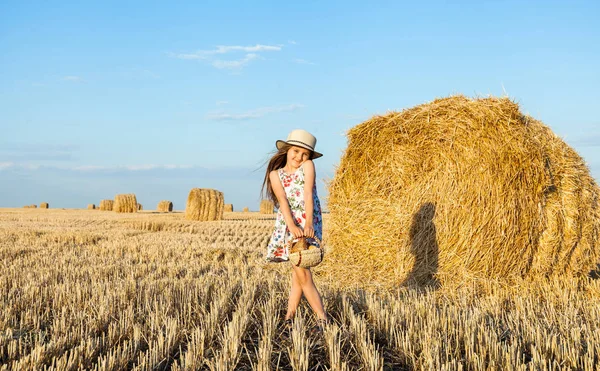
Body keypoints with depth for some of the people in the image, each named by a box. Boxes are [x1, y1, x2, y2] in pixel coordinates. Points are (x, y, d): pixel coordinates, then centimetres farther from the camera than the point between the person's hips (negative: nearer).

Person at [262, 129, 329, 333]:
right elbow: (282, 200, -9)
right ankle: (322, 318, -1)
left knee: (300, 272, -10)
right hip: (287, 225, 2)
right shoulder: (275, 174, 6)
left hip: (307, 225, -2)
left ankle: (289, 317, -1)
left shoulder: (308, 166, 3)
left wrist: (308, 223, -25)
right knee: (300, 271, -4)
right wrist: (292, 226, -25)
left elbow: (308, 194, -11)